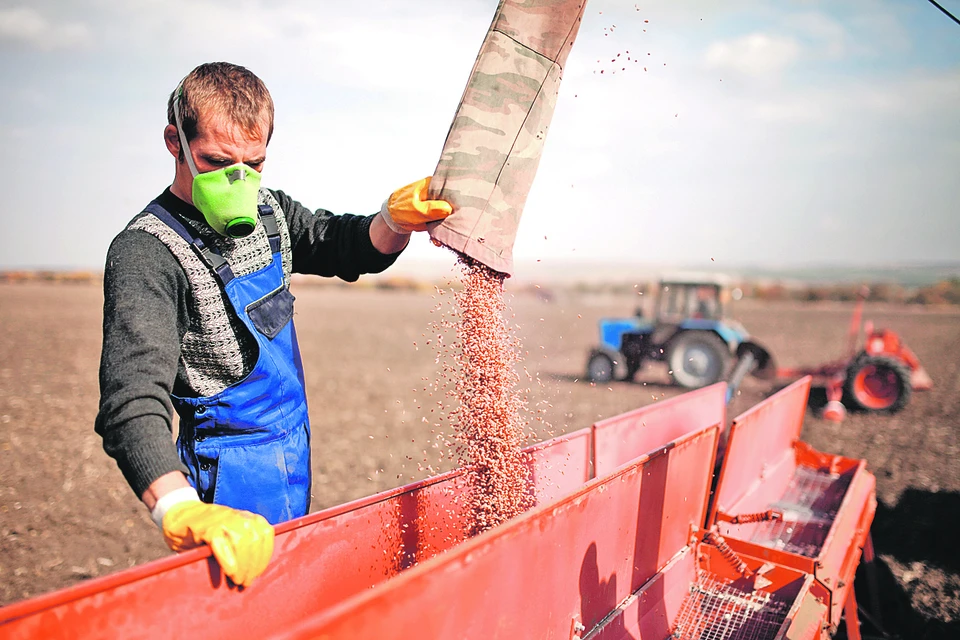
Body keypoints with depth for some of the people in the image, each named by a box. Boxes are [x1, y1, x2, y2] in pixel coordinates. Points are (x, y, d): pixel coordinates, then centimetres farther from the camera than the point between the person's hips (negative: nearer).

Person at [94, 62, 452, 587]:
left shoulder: (267, 210, 3)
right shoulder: (146, 251, -22)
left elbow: (352, 248, 11)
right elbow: (132, 397, -33)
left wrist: (394, 220, -15)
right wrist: (184, 513, -51)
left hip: (293, 463, 8)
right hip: (234, 478, -7)